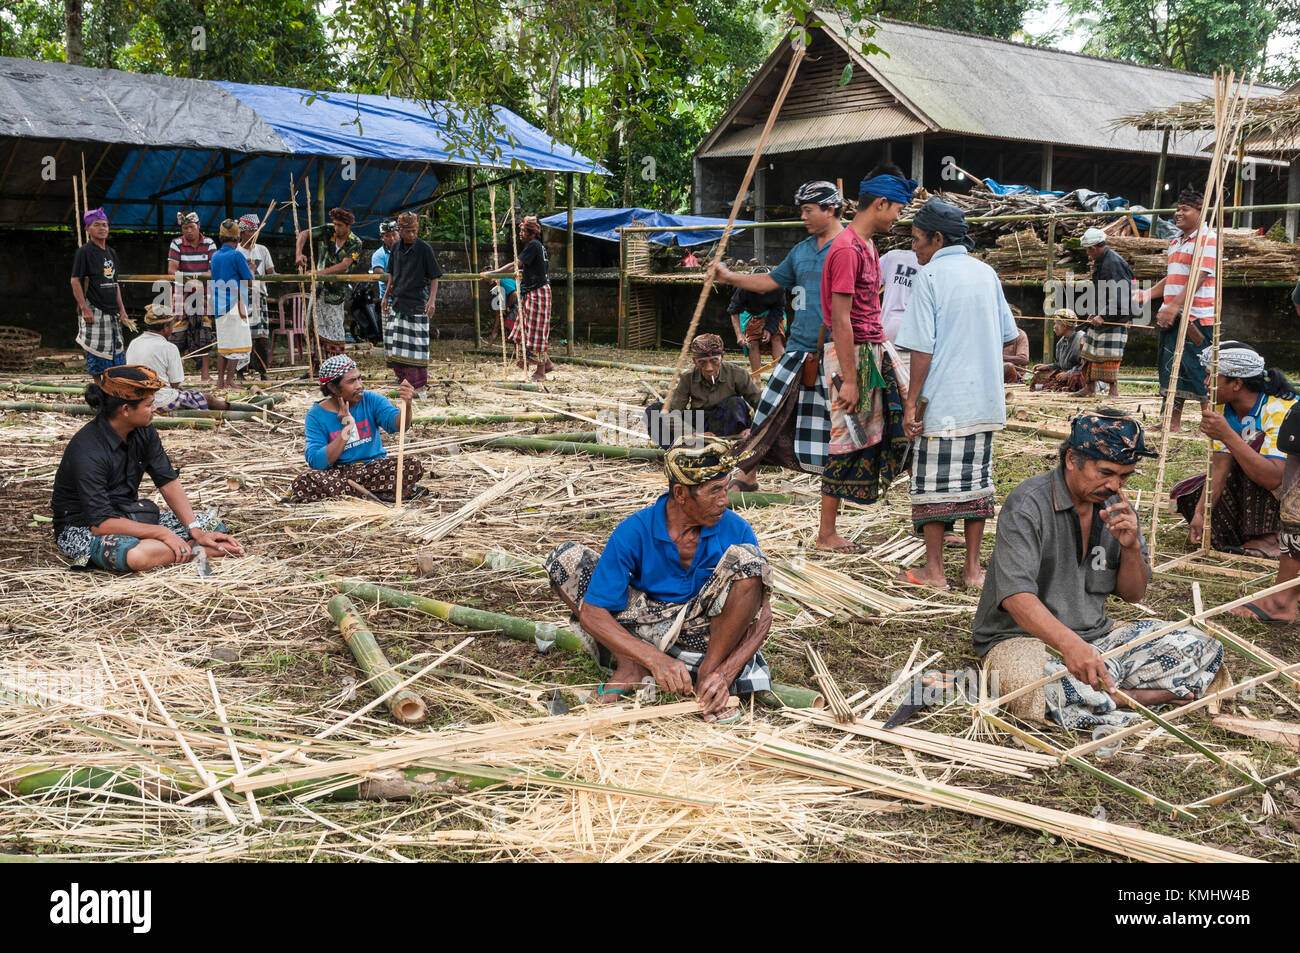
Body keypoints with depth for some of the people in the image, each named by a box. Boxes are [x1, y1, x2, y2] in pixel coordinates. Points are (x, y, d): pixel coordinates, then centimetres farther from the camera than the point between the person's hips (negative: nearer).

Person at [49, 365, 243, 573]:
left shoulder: (143, 432, -3)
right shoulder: (88, 452, -26)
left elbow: (168, 481, 0)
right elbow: (100, 524, -29)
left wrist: (196, 531, -12)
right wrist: (161, 533, -28)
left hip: (129, 516, 7)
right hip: (82, 530, -7)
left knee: (214, 526, -1)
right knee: (137, 555, -40)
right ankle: (193, 549, -17)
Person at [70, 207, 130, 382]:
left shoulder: (112, 253, 17)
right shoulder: (84, 252, -6)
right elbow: (75, 281, -11)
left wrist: (121, 309, 15)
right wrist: (84, 308, -19)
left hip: (112, 312, 7)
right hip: (93, 311, -7)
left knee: (115, 350, 7)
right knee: (96, 351, -7)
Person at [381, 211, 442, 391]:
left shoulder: (424, 248, -6)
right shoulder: (396, 248, 10)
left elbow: (434, 277, -6)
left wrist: (432, 299, -17)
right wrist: (386, 296, 15)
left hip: (417, 303, -6)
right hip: (398, 302, 6)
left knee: (416, 346, -7)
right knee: (394, 343, 5)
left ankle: (419, 386, -1)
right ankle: (404, 381, 16)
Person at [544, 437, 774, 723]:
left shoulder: (736, 530, -15)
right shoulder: (634, 532, -18)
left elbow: (762, 615, -14)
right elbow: (592, 613, -21)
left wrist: (724, 674, -31)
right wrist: (655, 659, -35)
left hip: (704, 632, -1)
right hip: (645, 632, 1)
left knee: (746, 559, -28)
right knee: (565, 558, -14)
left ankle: (708, 671, -18)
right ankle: (630, 667, -14)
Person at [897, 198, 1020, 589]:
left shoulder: (929, 275, -8)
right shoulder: (987, 273, 10)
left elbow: (922, 347, -13)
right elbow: (1007, 334, 14)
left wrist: (912, 402, -9)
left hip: (942, 400, -6)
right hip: (984, 400, 6)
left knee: (935, 481, 2)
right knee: (976, 478, 11)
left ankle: (934, 570, 8)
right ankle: (973, 568, 15)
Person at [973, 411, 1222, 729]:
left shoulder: (1116, 507, 6)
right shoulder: (1027, 506, -17)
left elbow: (1133, 594, 10)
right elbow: (1017, 596, -29)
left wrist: (1131, 546, -11)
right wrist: (1071, 645, -45)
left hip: (1096, 635, 7)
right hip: (1022, 636, -7)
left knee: (1202, 646, -6)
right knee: (1033, 692, -40)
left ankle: (1104, 694, -15)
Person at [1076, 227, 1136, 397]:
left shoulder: (1113, 263, -19)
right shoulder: (1100, 262, 11)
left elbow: (1119, 299, -23)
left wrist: (1103, 316, -24)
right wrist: (1093, 312, 13)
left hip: (1115, 318, -10)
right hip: (1101, 316, 10)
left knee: (1110, 354, -11)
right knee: (1091, 351, 11)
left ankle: (1114, 390, -4)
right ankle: (1090, 387, 19)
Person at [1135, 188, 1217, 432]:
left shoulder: (1207, 239, -9)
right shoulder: (1176, 242, 19)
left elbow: (1199, 277, -18)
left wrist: (1174, 306, -26)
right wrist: (1148, 294, 10)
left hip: (1196, 318, -9)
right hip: (1173, 318, 9)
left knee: (1198, 371, -6)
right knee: (1172, 369, 10)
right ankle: (1173, 422, 16)